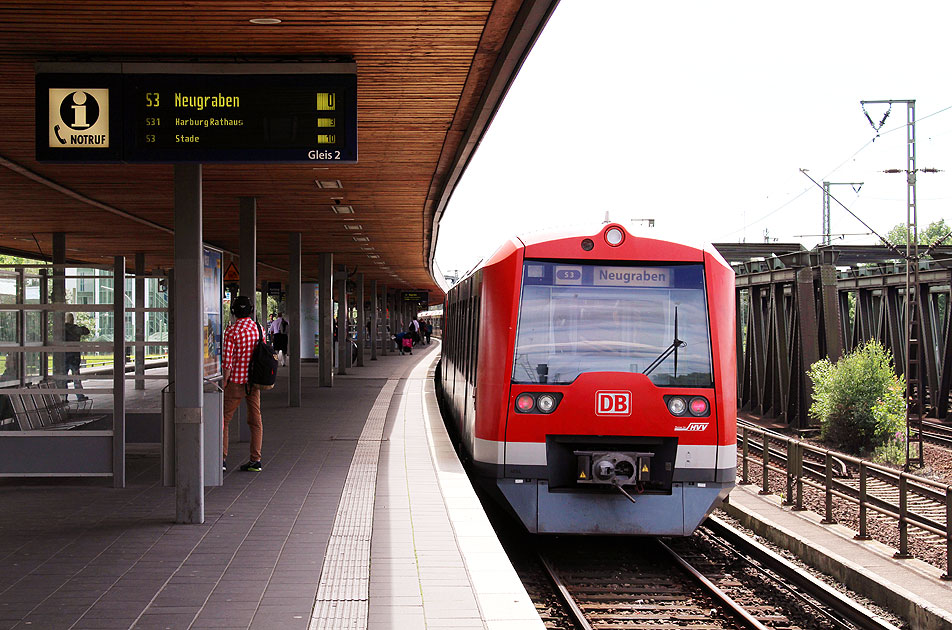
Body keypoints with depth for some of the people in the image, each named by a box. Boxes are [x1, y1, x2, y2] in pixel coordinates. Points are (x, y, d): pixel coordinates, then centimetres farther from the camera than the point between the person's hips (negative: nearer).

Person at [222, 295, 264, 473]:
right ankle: (255, 460, 7)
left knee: (224, 419, 5)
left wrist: (223, 383, -9)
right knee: (255, 420, 7)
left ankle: (221, 458, 0)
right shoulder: (259, 329, 4)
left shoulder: (231, 331, -14)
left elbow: (227, 361, -17)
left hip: (236, 381, -5)